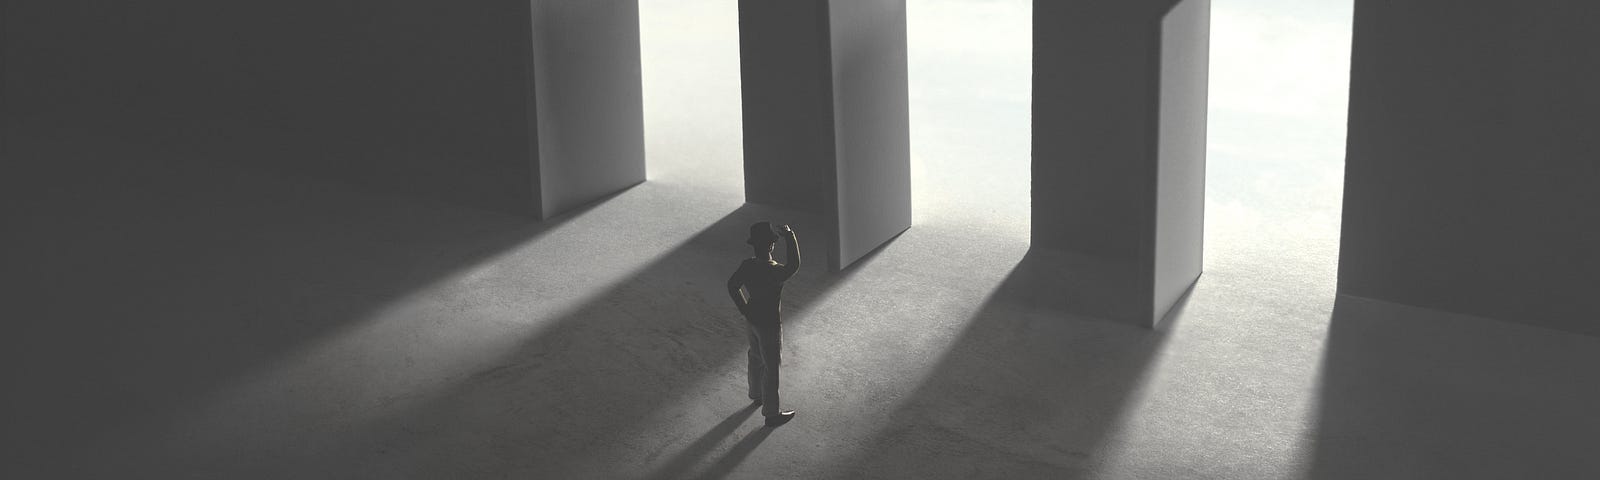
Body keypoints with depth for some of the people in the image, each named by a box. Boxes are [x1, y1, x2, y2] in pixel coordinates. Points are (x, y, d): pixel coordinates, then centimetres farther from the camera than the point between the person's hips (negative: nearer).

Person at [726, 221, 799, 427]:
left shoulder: (746, 266, -10)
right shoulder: (774, 272, -35)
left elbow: (732, 286, 2)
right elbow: (794, 266, -23)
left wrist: (744, 310, 11)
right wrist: (789, 235, -20)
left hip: (753, 319, 7)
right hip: (769, 325, -7)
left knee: (756, 358, 29)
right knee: (771, 368, 8)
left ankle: (756, 394, 52)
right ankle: (771, 413, 20)